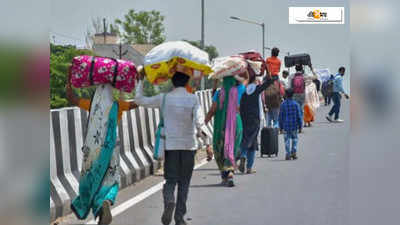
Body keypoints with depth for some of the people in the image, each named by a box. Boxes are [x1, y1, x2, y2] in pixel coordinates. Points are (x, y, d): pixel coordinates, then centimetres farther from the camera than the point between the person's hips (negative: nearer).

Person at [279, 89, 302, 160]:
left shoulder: (283, 104, -3)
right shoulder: (296, 104, -4)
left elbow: (280, 116, 1)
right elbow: (299, 116, -2)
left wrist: (281, 127, 9)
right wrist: (300, 126, 5)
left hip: (286, 126, 0)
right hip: (294, 126, 0)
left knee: (287, 140, 6)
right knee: (295, 139, 17)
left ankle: (288, 154, 2)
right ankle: (294, 152, 9)